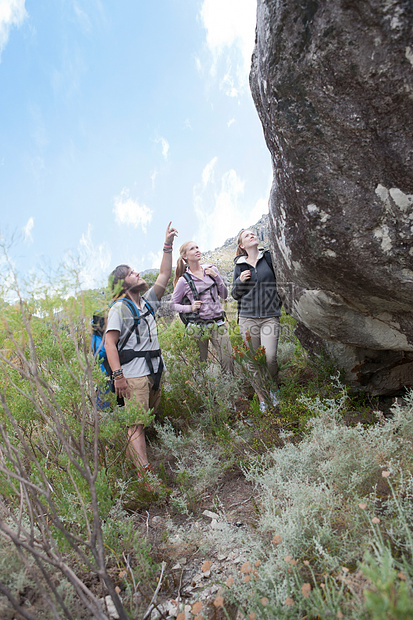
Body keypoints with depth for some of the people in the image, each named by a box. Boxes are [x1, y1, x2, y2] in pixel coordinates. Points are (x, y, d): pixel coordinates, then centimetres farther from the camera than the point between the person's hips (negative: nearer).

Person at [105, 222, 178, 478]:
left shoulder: (148, 301, 16)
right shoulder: (120, 308, -5)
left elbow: (164, 275, 17)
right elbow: (110, 342, -12)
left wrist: (168, 245, 12)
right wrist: (118, 375, -21)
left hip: (155, 370, 8)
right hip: (134, 374, -8)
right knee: (136, 423, -10)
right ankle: (144, 471, -14)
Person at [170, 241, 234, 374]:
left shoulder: (211, 269, 6)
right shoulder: (184, 280, -3)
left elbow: (224, 295, 11)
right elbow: (173, 304, 5)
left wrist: (217, 277, -4)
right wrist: (190, 308, -12)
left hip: (218, 323, 3)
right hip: (199, 325, -3)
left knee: (228, 359, -2)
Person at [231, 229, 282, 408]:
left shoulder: (269, 258, 5)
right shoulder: (239, 266, 9)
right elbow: (235, 295, 14)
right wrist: (240, 281, -5)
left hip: (270, 316, -1)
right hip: (248, 317, 1)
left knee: (270, 357, -14)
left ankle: (273, 390, 16)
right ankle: (262, 399, 17)